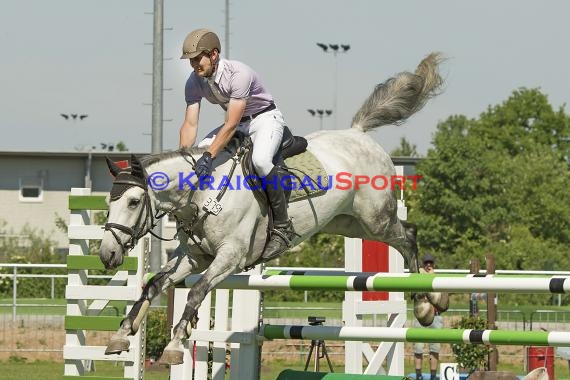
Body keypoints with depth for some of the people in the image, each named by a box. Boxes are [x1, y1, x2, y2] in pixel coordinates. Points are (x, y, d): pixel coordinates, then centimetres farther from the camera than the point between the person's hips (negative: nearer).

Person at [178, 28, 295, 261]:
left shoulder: (238, 74, -31)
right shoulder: (194, 82, -10)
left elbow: (231, 125, -34)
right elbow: (190, 124, -11)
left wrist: (209, 156, -41)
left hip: (265, 119, -8)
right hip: (237, 124, 8)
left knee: (260, 159, -36)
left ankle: (282, 226, -27)